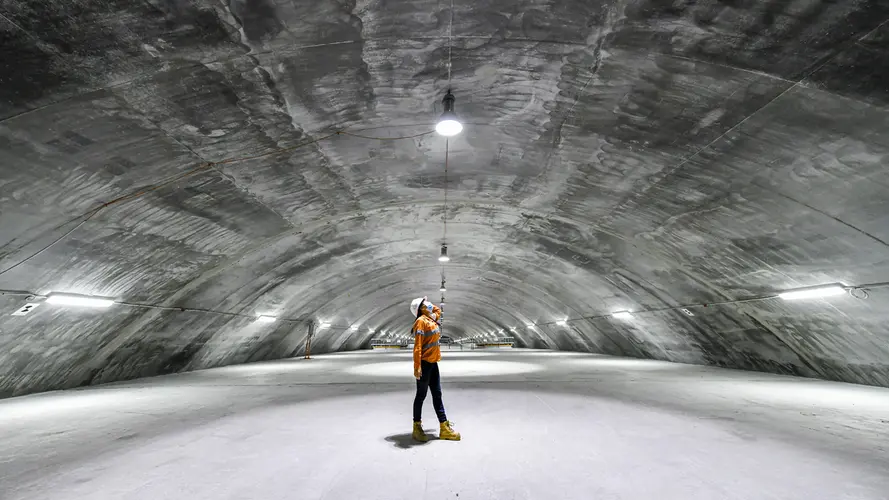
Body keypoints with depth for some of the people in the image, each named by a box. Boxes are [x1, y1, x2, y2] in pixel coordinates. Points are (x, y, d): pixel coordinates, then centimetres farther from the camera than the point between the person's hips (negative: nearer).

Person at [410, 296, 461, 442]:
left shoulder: (432, 319, 11)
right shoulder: (421, 321, -14)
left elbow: (437, 310, 37)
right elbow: (417, 345, -19)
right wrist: (417, 366, -24)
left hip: (433, 363, 8)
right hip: (424, 363, -8)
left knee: (437, 395, 11)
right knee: (421, 395, 4)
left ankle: (444, 428, 18)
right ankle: (417, 427, 19)